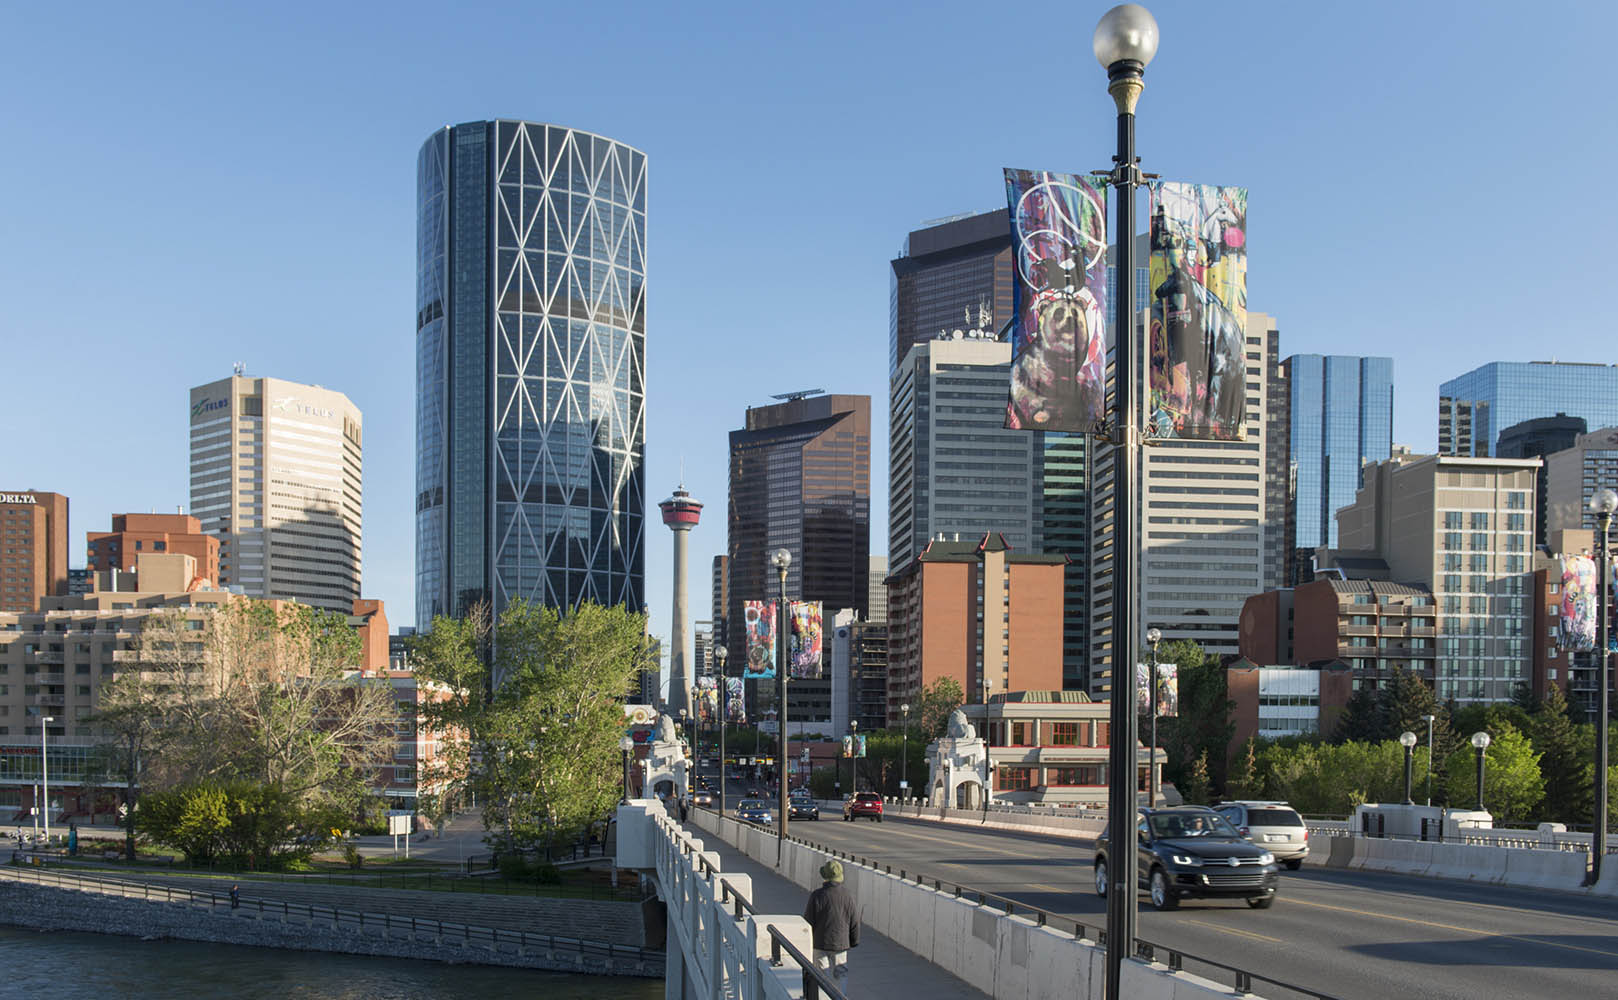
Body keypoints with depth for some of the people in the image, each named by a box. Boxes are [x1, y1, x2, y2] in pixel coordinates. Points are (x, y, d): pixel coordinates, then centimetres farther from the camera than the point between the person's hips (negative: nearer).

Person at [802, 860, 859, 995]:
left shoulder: (817, 895, -16)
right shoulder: (848, 895, -7)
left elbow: (808, 922, -10)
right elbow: (855, 921, 0)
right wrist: (854, 941, 12)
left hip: (820, 943, -2)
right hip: (841, 942, 2)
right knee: (840, 974, 16)